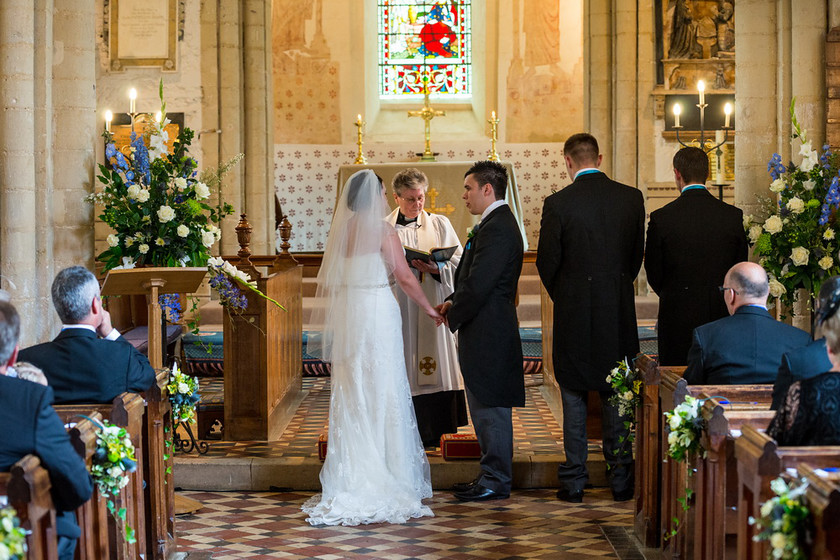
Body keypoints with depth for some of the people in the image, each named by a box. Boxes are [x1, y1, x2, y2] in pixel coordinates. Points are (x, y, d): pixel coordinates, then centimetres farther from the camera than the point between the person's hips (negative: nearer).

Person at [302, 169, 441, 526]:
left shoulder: (340, 231, 6)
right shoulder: (382, 231, -10)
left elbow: (326, 283, 11)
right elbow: (405, 277, -11)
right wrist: (430, 310, 0)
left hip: (346, 316, 5)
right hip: (378, 313, -5)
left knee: (350, 394, 9)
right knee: (382, 393, 1)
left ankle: (350, 480, 13)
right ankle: (386, 480, 3)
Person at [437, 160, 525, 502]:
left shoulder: (496, 229, -18)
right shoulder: (496, 224, 16)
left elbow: (478, 285, -22)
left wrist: (454, 316, -9)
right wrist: (453, 302, 5)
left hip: (487, 333, -11)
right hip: (485, 334, 11)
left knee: (490, 408, -4)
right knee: (485, 409, 15)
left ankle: (496, 481, 3)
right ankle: (492, 474, 23)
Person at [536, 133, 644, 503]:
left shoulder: (558, 204, -10)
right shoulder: (631, 198, 0)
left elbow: (547, 261, -5)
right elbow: (638, 254, 7)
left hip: (574, 312, -3)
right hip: (619, 314, 3)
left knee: (574, 398, 6)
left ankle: (574, 482, 8)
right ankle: (621, 480, 14)